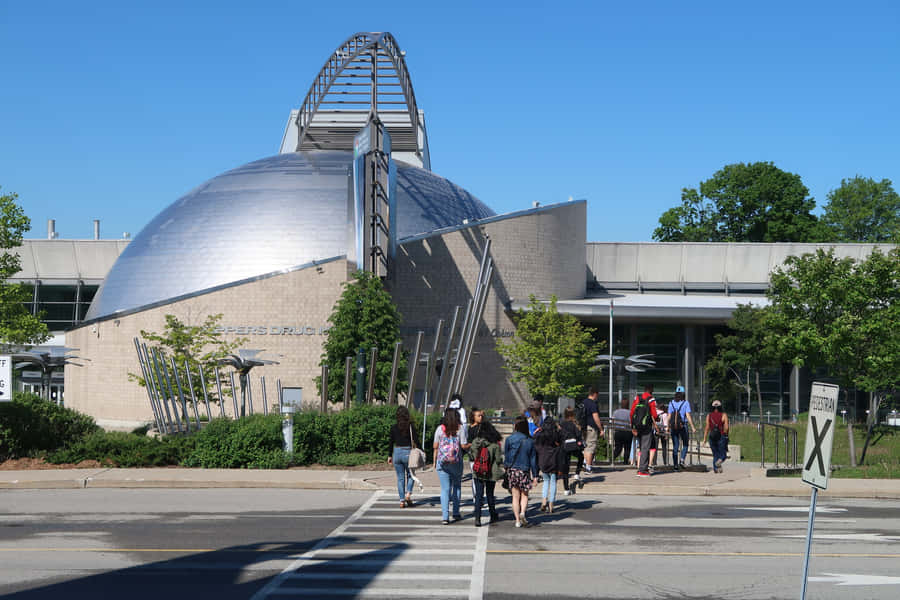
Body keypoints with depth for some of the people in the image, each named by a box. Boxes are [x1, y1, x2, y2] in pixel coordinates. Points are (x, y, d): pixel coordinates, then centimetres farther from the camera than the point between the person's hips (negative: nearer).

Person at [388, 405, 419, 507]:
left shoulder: (394, 427, 0)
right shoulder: (411, 426, -6)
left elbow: (391, 442, 4)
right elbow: (415, 441, -8)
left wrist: (390, 456, 12)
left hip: (397, 453, 2)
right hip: (408, 452, -2)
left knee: (400, 478, 9)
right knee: (410, 475, 17)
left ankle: (402, 501, 6)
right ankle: (408, 493, -3)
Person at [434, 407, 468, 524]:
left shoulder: (440, 429, 0)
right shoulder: (460, 429, -4)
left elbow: (435, 446, 2)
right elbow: (464, 446, -6)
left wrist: (434, 461, 11)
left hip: (442, 462, 0)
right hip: (456, 462, 0)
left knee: (445, 489, 1)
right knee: (457, 486, 18)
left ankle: (445, 516, -7)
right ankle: (456, 513, 22)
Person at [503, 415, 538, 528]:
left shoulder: (509, 439, -6)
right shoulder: (530, 441, -2)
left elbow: (506, 456, -2)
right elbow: (533, 458, 1)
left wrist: (506, 468, 11)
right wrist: (534, 474, 5)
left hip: (512, 470, 0)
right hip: (525, 470, 0)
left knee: (515, 496, 7)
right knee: (524, 495, 12)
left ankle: (518, 520, 5)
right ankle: (522, 512, -14)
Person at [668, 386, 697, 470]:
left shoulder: (671, 403, 5)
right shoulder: (686, 402, -4)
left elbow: (669, 416, 5)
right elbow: (688, 416, -9)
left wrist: (668, 427, 13)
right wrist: (693, 427, -6)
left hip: (673, 427, 3)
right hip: (683, 426, -3)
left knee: (675, 447, 8)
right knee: (685, 445, 13)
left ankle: (675, 465, 6)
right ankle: (682, 460, -7)